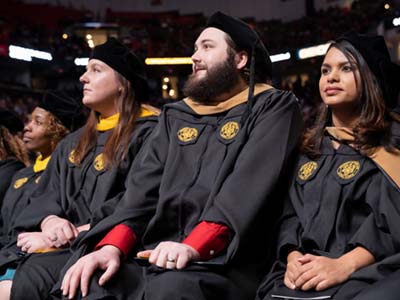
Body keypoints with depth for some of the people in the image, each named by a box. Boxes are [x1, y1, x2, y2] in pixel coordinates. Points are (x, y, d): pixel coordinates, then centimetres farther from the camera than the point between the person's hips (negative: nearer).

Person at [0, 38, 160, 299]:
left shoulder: (147, 133, -1)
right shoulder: (74, 143, 24)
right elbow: (46, 194, 17)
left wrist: (72, 234, -15)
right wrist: (49, 220, -8)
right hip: (60, 243, 7)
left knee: (30, 279, -30)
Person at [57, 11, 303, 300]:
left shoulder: (273, 108, 4)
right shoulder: (176, 115, 21)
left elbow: (251, 183, -12)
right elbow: (145, 185, 10)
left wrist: (194, 245, -25)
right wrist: (113, 245, -9)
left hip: (222, 258, -5)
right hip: (155, 251, 5)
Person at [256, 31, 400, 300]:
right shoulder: (311, 147, 21)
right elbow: (291, 213, 15)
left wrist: (344, 265, -20)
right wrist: (293, 257, -6)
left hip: (367, 271, -4)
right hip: (305, 274, 4)